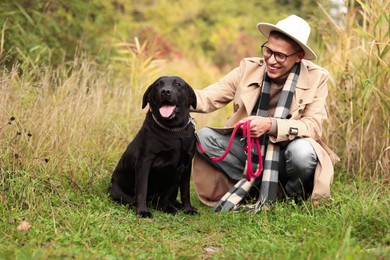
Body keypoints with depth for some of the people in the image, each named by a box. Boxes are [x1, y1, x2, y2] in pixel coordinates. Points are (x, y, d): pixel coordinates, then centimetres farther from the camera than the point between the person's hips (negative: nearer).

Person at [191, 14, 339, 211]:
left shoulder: (316, 78, -9)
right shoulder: (249, 68, -5)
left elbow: (313, 126, -17)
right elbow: (208, 98, -8)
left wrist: (271, 125, -32)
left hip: (286, 156, -2)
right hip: (250, 153, 3)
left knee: (302, 150, -36)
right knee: (204, 136, -19)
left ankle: (293, 198, -4)